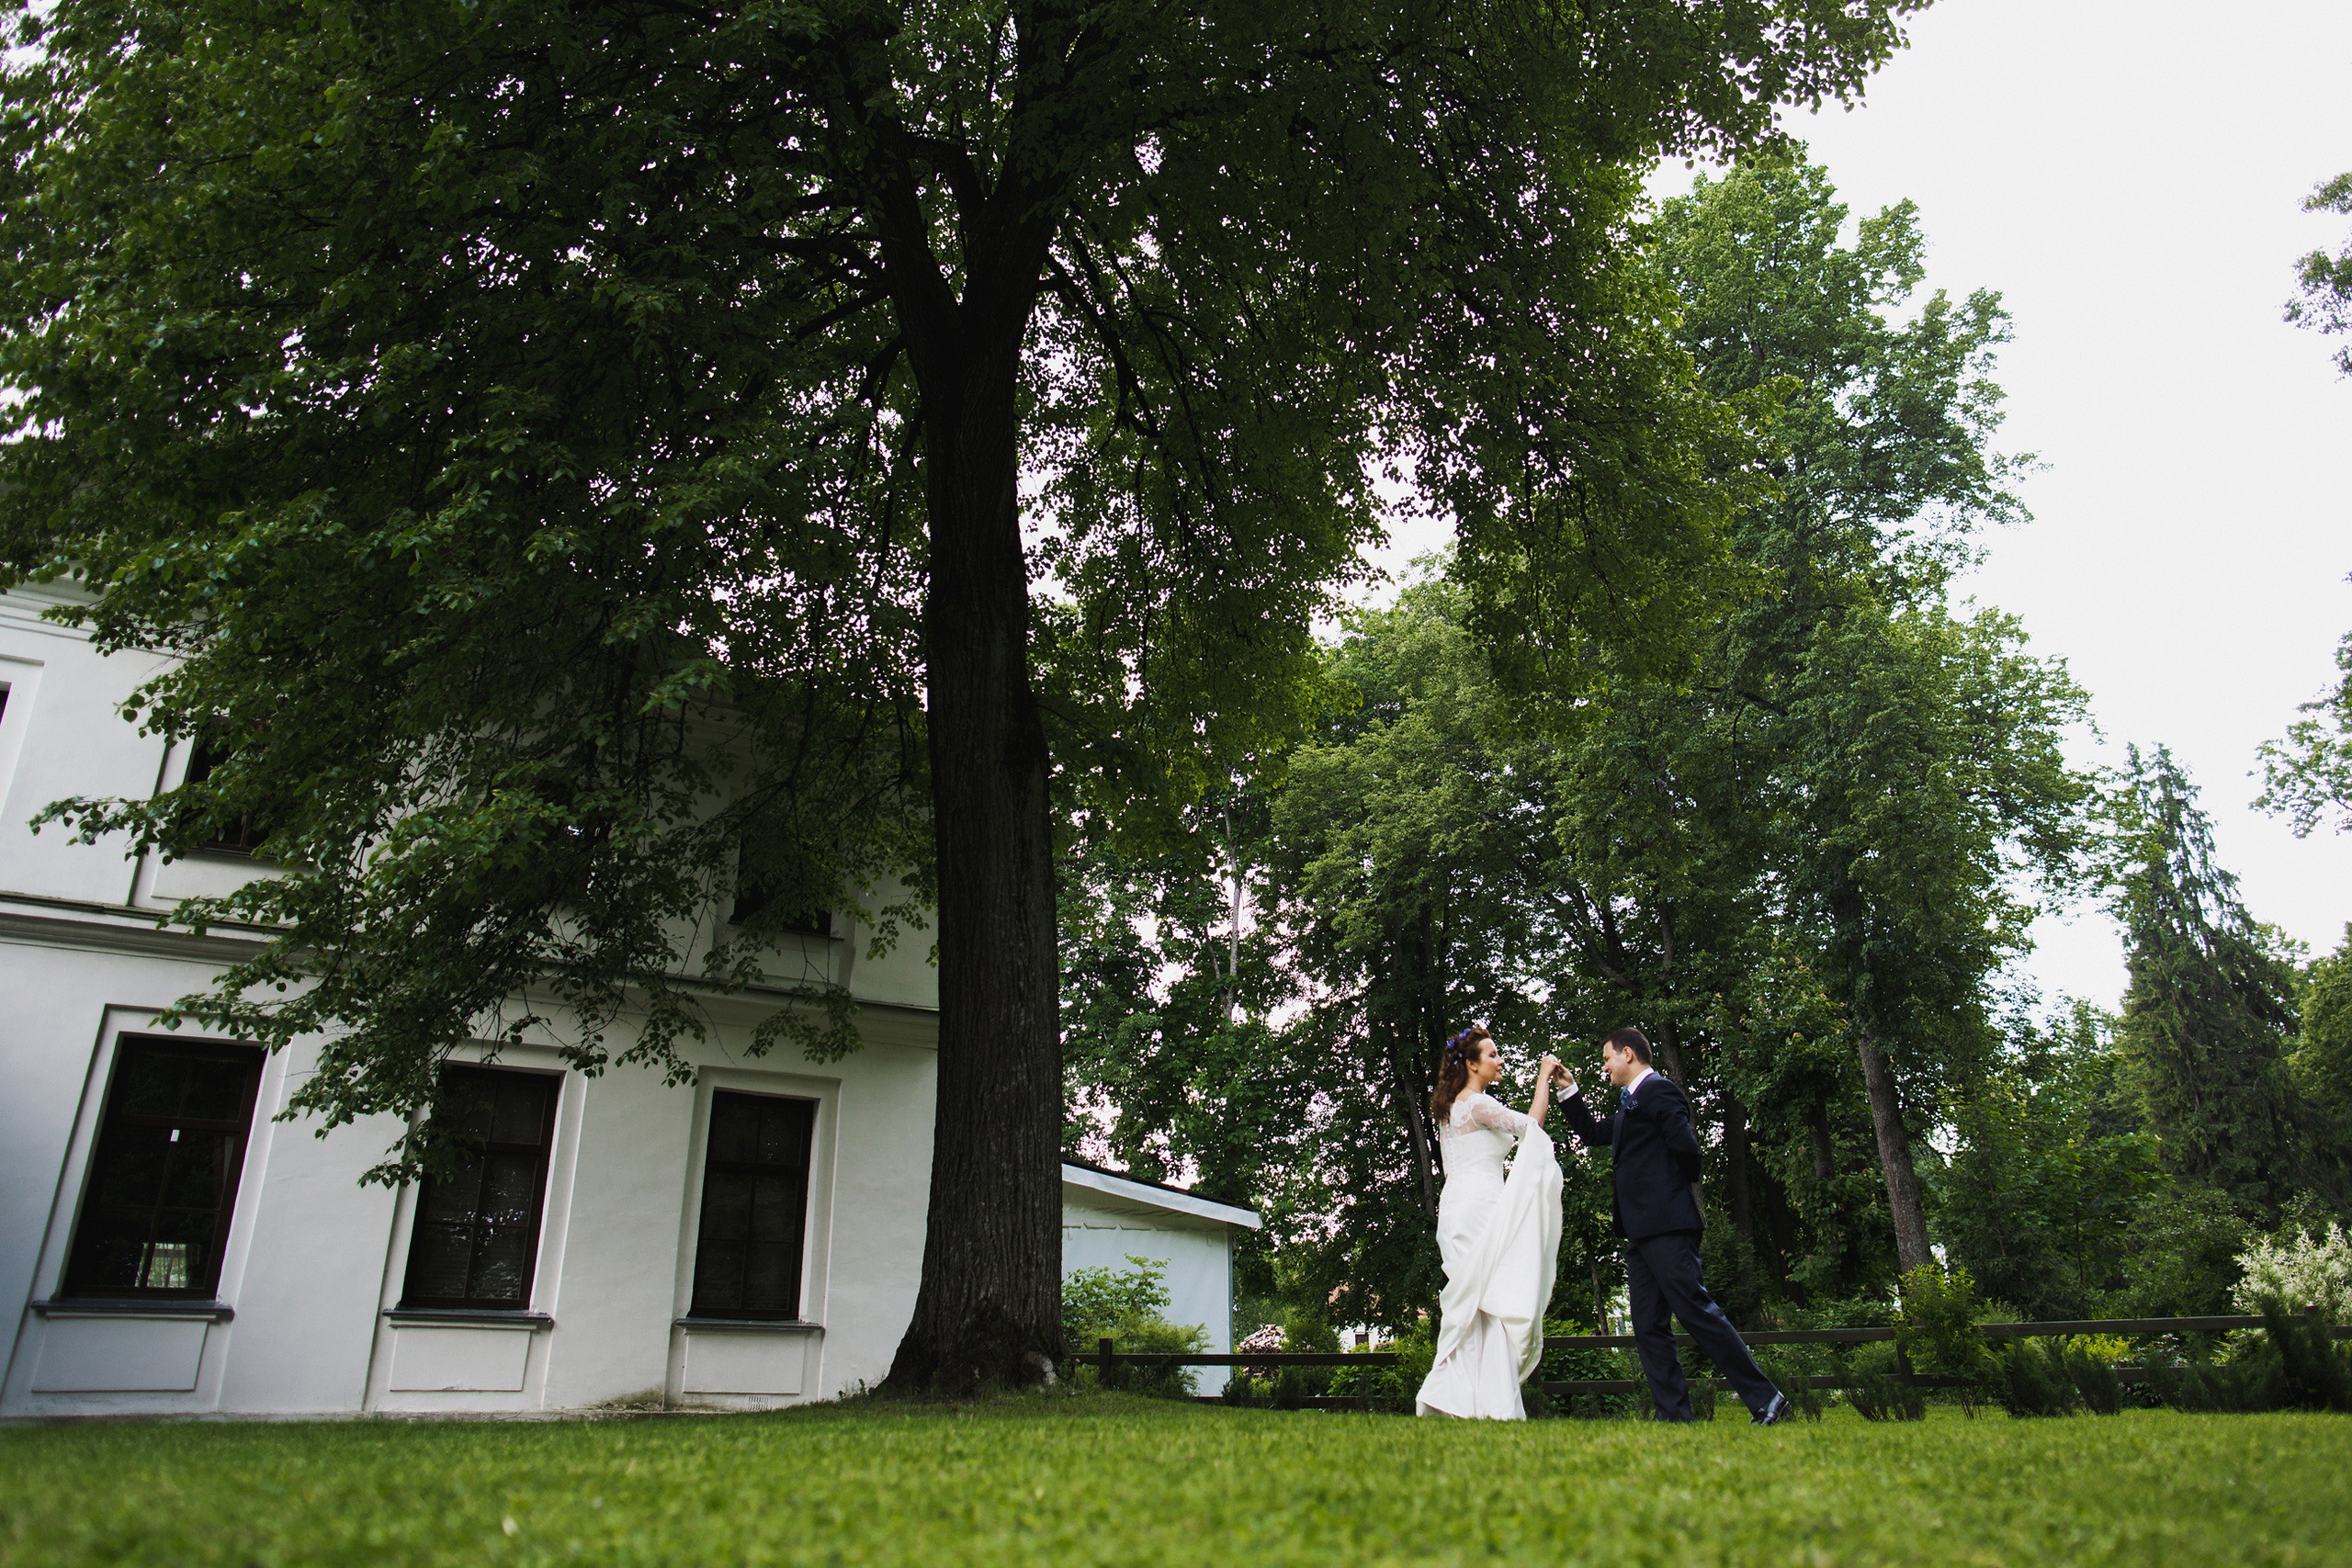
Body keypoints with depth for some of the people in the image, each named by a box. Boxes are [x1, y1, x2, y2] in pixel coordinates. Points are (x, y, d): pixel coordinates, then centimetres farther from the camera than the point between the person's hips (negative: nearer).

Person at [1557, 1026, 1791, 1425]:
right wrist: (1569, 1089, 22)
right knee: (1649, 1327, 6)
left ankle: (1765, 1402, -5)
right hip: (1641, 1230, 10)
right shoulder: (1630, 1103, 22)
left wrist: (1678, 1186, -2)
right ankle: (1674, 1414, 7)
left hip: (1666, 1226, -10)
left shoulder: (1657, 1089, -9)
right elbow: (1593, 1134, 30)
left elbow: (1685, 1144, -19)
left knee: (1696, 1310, -12)